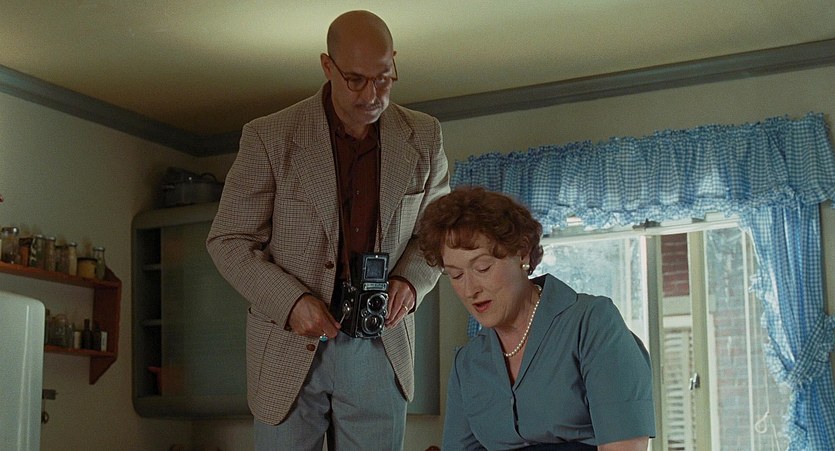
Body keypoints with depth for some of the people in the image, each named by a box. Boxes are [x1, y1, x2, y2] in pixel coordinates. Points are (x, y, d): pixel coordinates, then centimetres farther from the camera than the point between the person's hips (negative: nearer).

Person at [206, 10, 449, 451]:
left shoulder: (423, 138, 3)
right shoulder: (269, 138, -6)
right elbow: (228, 240, -2)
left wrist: (410, 281, -7)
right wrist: (291, 301, -17)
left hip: (380, 345, 2)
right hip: (293, 347, -2)